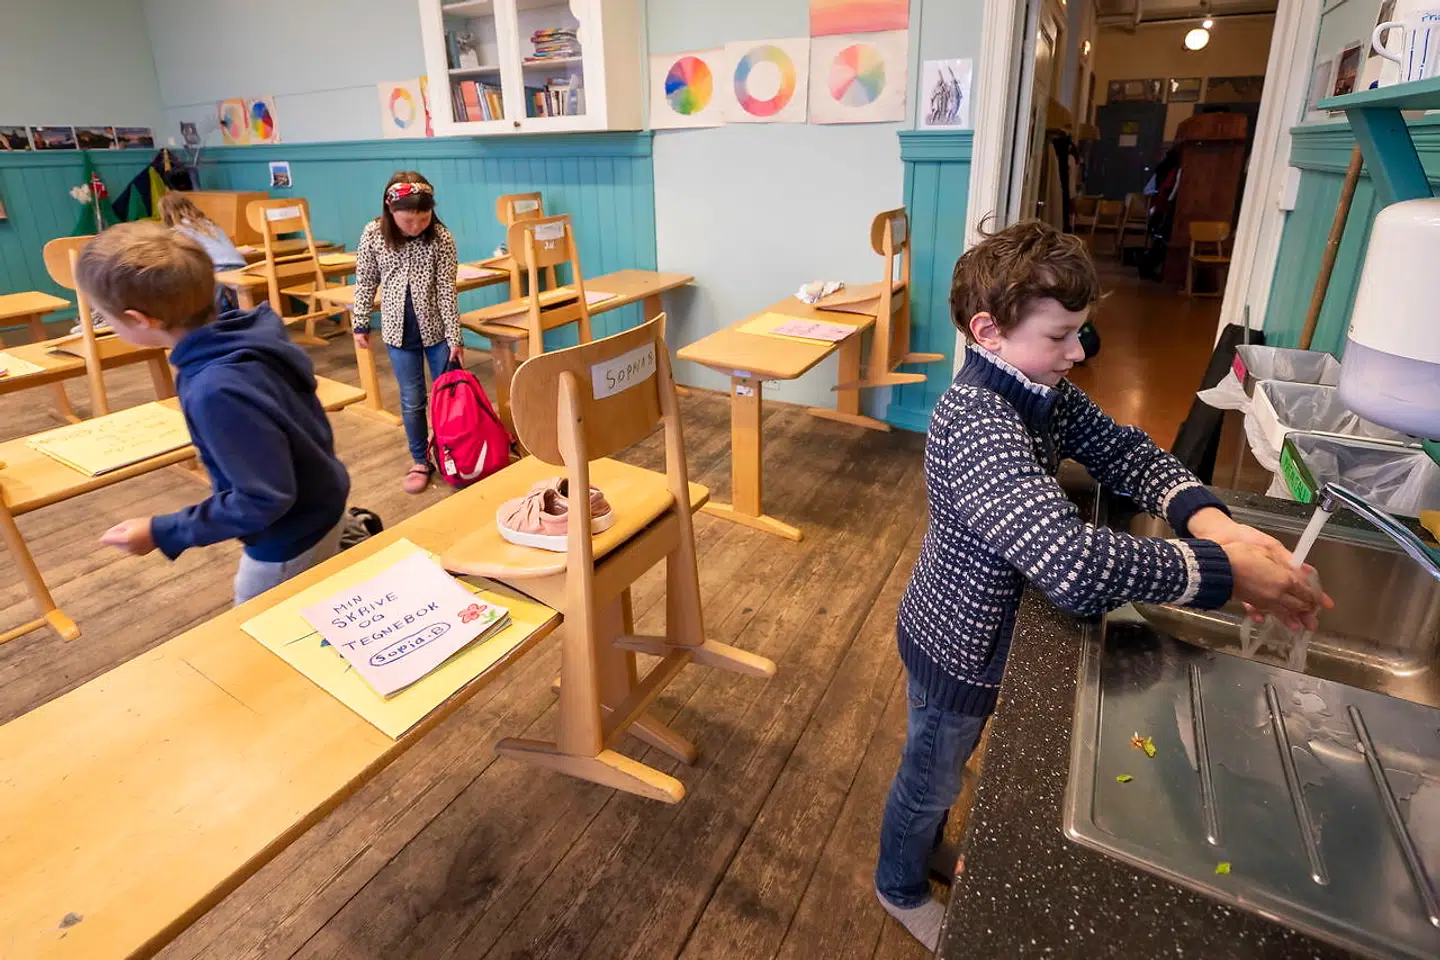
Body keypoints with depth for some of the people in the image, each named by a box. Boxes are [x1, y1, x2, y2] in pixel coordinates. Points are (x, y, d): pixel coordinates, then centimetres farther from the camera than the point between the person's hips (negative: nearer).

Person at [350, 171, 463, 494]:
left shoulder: (441, 237, -11)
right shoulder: (373, 234, -8)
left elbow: (447, 289, -10)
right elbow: (365, 282, 2)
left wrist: (454, 338, -11)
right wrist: (361, 324, 5)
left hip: (436, 328, -1)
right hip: (399, 330, 1)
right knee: (412, 400, 7)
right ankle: (420, 461, 22)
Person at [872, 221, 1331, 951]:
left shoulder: (1038, 387, -8)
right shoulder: (976, 431, -38)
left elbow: (1123, 451, -4)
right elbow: (1078, 563, -46)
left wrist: (1206, 516, -22)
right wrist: (1224, 570, -37)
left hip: (986, 630, 8)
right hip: (960, 648, -8)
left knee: (946, 765, 32)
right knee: (930, 775, 20)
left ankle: (928, 843, 61)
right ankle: (902, 888, 49)